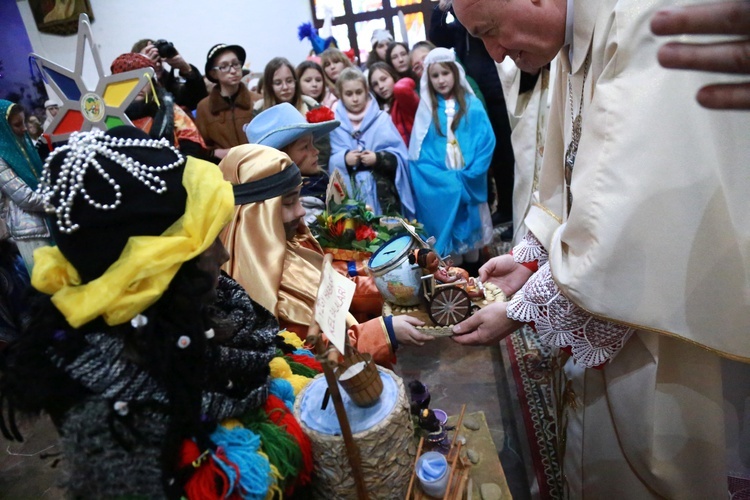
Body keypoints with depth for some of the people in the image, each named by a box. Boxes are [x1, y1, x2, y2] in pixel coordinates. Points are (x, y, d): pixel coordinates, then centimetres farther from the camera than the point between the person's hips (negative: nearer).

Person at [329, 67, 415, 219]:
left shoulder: (382, 119, 5)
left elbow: (399, 157, 1)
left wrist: (379, 158, -16)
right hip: (349, 194, 0)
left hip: (383, 193, 0)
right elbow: (329, 161, 2)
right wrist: (344, 159, -16)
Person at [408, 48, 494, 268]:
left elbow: (486, 141, -4)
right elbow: (419, 153, -2)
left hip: (470, 185, 0)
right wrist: (447, 179, -13)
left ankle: (475, 272, 24)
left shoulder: (472, 105, 2)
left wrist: (467, 176, -15)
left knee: (471, 227, 10)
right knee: (448, 230, 7)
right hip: (440, 188, 0)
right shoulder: (426, 109, 2)